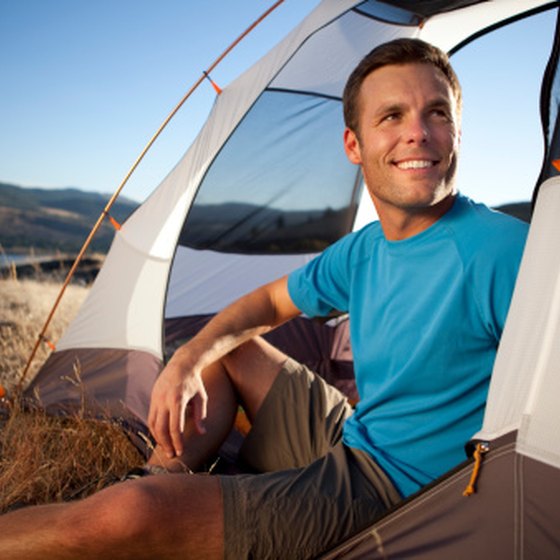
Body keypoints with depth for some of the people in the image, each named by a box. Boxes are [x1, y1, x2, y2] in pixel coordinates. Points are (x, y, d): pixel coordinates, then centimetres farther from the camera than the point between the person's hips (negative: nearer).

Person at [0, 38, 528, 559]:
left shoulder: (501, 249, -21)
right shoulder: (362, 250, 5)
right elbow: (270, 302, 16)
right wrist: (188, 358, -1)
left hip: (382, 490, -8)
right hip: (345, 438, 8)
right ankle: (162, 477, 5)